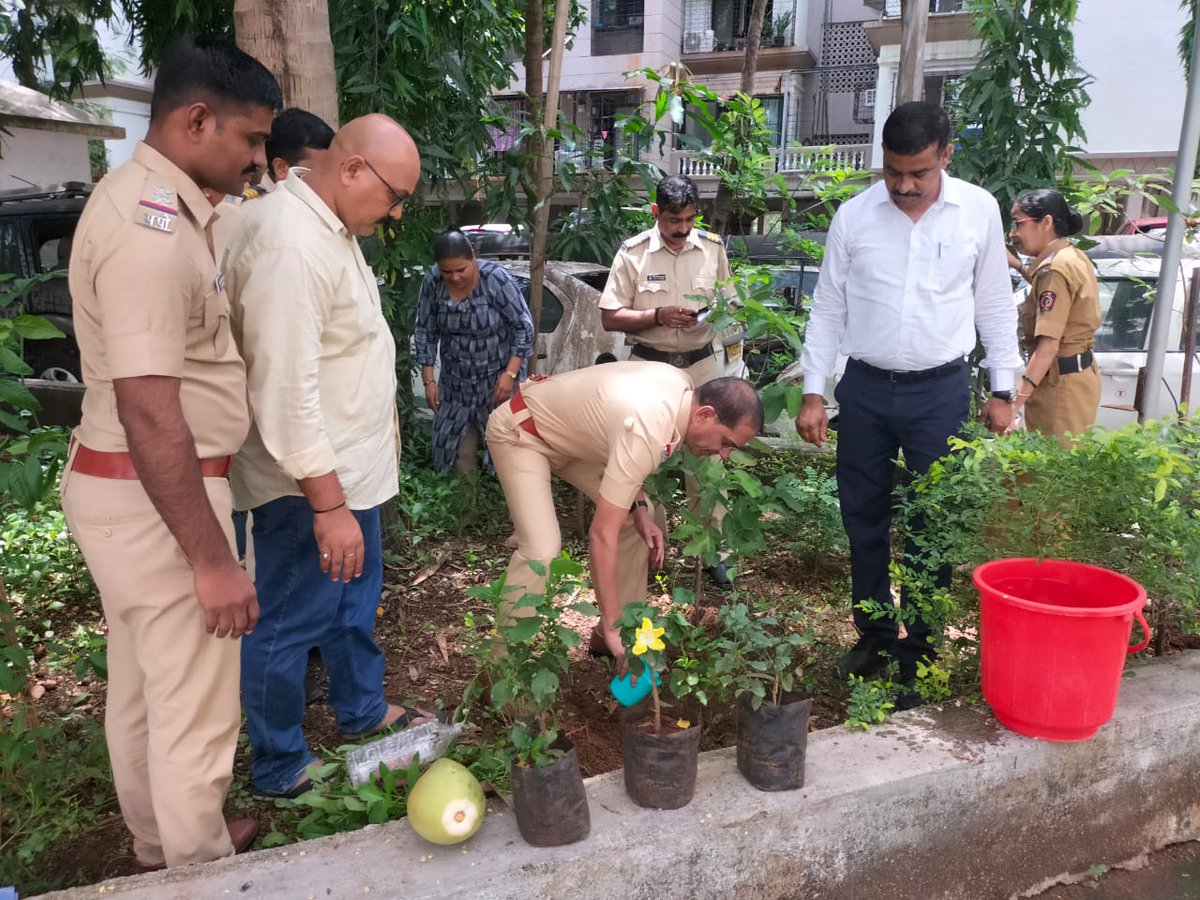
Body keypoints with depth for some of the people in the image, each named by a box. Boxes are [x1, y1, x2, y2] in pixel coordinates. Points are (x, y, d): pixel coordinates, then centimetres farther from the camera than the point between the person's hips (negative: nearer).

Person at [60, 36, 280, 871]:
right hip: (154, 497, -10)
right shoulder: (151, 226, -23)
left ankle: (161, 845, 42)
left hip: (129, 487, 10)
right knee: (195, 707, 5)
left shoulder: (153, 201, 10)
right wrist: (212, 559, -25)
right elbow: (149, 412, -28)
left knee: (143, 687, 23)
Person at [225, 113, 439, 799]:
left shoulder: (332, 226, 8)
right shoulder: (289, 243, -25)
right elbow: (286, 391, -28)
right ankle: (280, 768, 26)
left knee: (357, 598, 24)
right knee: (292, 626, 7)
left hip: (349, 467, 10)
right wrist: (328, 504, -25)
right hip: (310, 484, -10)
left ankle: (363, 710, 45)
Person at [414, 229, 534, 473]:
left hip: (497, 379, -3)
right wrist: (429, 380, -2)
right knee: (453, 448, 8)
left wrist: (510, 373, -19)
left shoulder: (496, 278, -19)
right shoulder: (432, 282, -10)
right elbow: (425, 332, 1)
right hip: (455, 382, 4)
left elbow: (524, 327, -13)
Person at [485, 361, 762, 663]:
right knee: (542, 549, -25)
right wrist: (613, 628, -35)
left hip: (567, 428, 9)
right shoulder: (646, 433, -38)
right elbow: (602, 535, -38)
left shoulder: (684, 388, -10)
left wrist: (639, 508, -8)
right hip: (519, 431, -9)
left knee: (637, 518, 3)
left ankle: (611, 632, 15)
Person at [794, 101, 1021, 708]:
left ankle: (917, 650, 19)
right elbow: (828, 309, 3)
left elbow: (995, 305, 6)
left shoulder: (979, 212, -2)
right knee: (863, 520, 10)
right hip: (864, 389, 1)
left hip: (940, 391, -1)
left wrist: (1002, 390, 5)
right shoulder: (853, 216, -2)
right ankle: (873, 634, 28)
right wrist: (813, 392, -1)